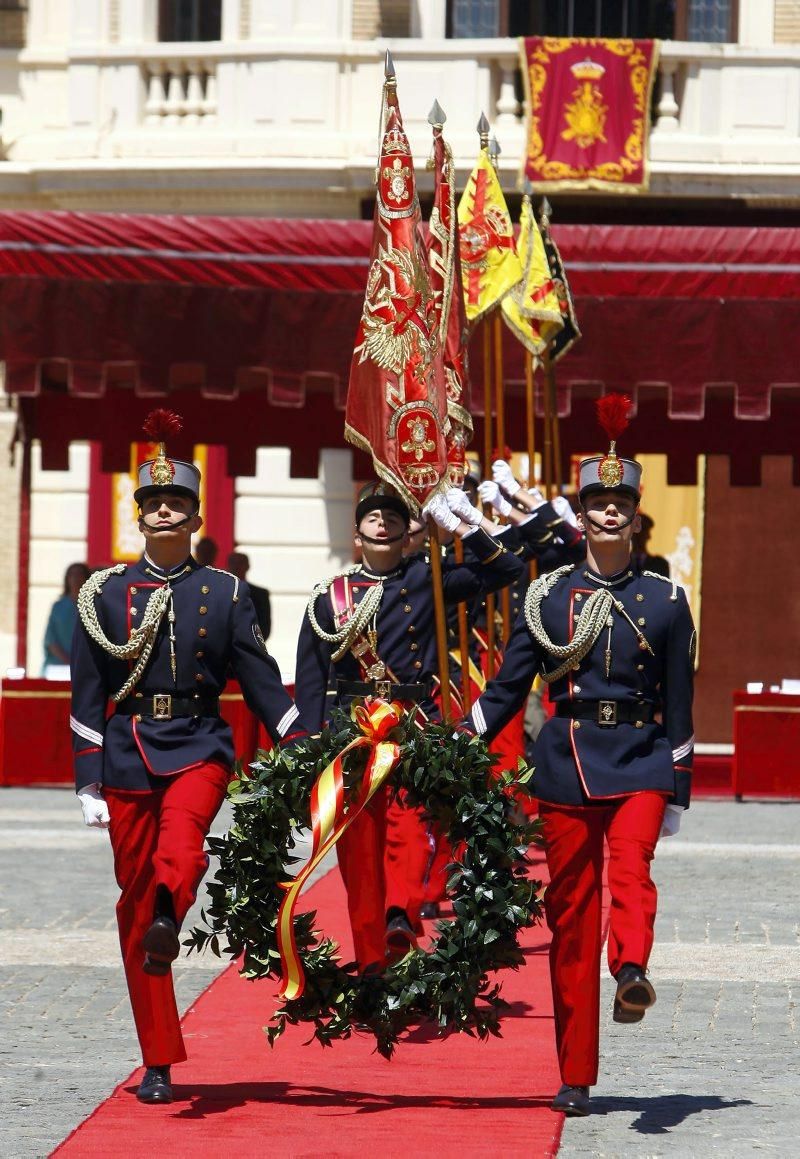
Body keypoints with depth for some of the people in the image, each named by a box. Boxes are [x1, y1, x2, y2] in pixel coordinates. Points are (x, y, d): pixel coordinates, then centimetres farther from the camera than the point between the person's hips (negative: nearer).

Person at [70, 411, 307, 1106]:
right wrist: (89, 783, -1)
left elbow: (262, 681, 6)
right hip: (129, 755, 1)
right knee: (134, 912, 2)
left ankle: (168, 916, -64)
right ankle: (160, 1064, 9)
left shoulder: (226, 593, 5)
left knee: (181, 837, -36)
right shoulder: (106, 594, 6)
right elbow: (88, 695, 5)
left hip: (199, 748, -1)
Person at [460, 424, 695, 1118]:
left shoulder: (664, 601, 7)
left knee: (631, 863, -30)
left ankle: (632, 970, -55)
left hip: (639, 759, 0)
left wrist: (678, 791, 5)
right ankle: (576, 1079, 5)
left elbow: (678, 703, 8)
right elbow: (509, 686, 8)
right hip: (567, 760, 0)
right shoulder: (549, 596, 7)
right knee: (571, 911, 0)